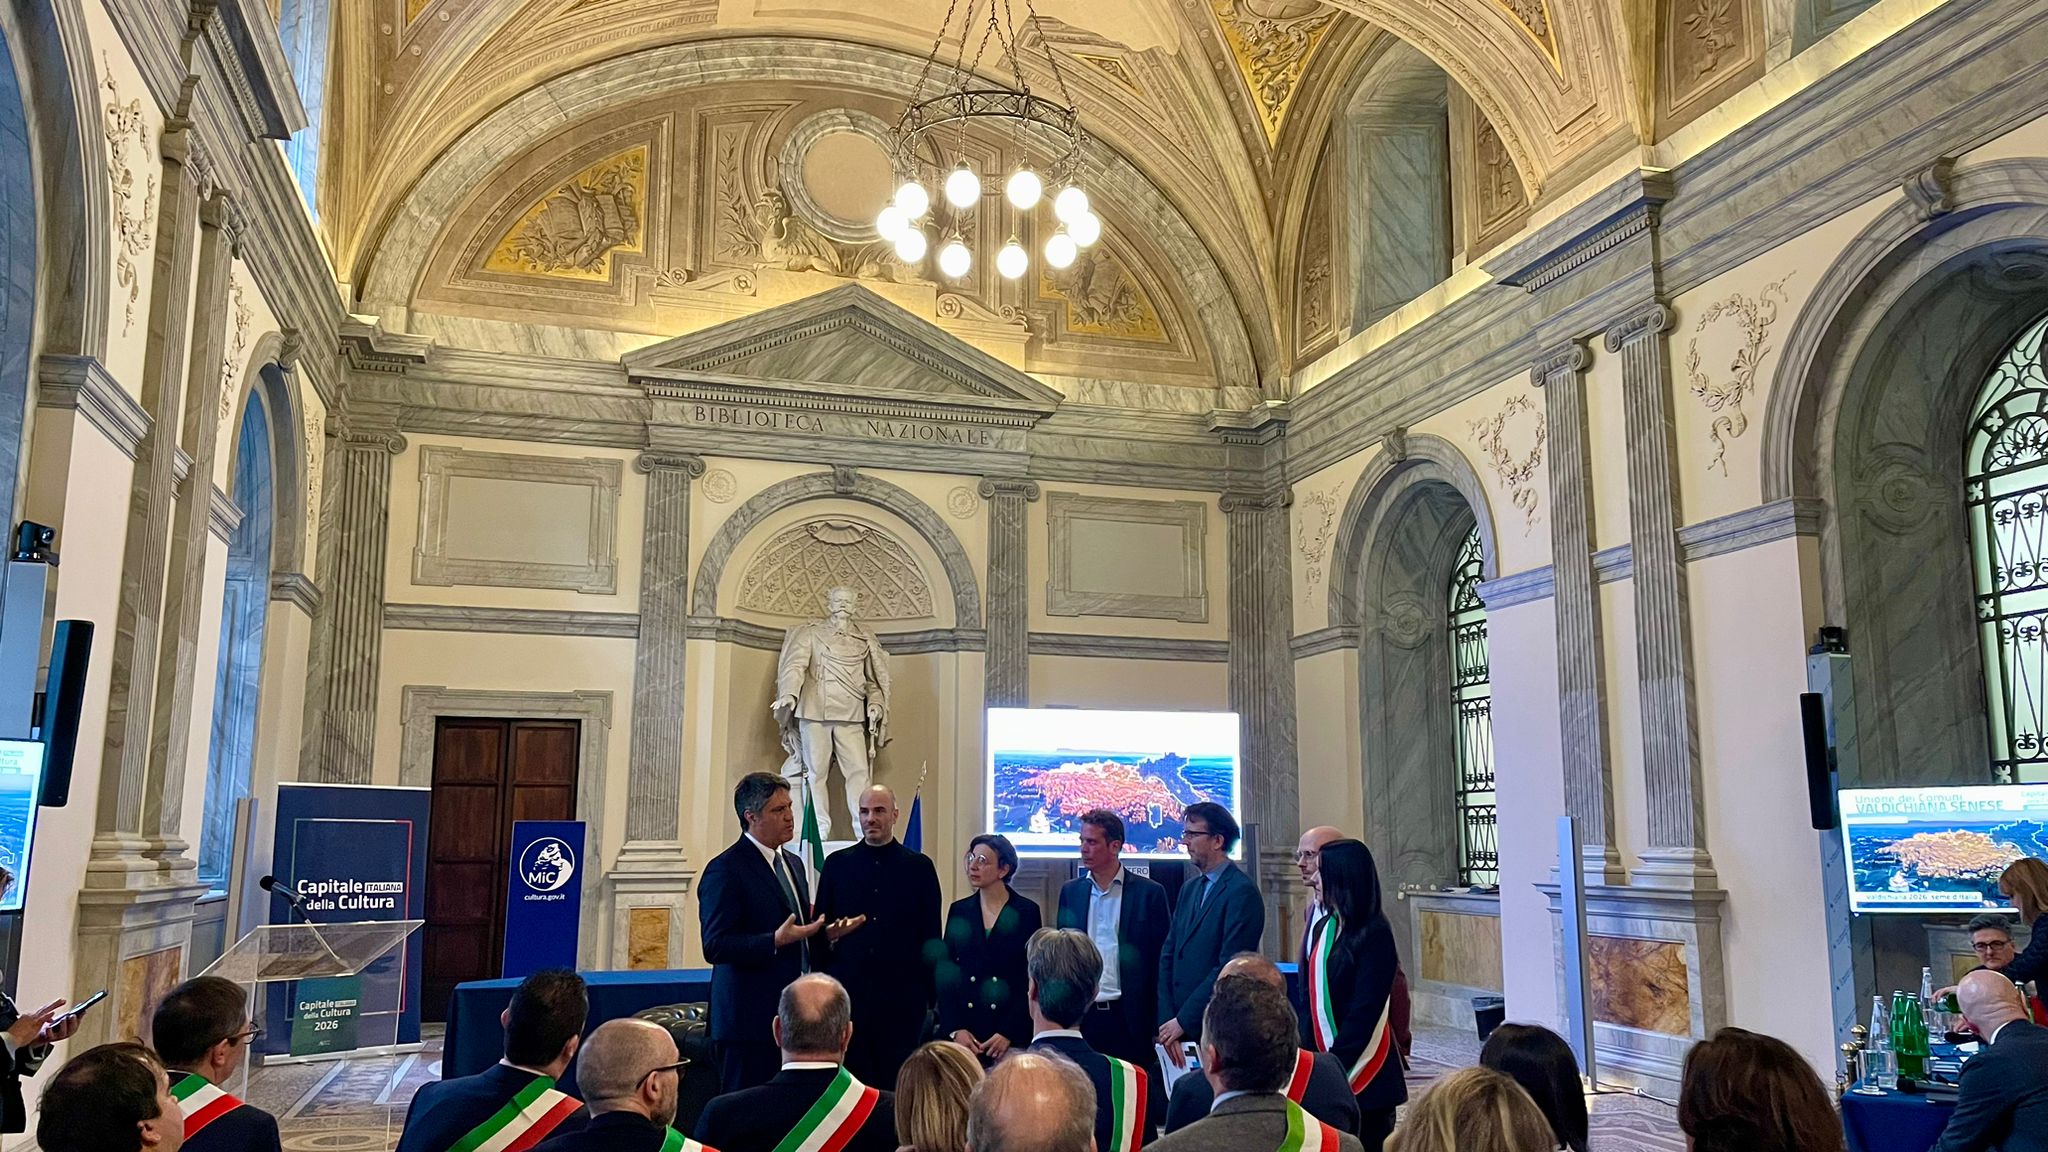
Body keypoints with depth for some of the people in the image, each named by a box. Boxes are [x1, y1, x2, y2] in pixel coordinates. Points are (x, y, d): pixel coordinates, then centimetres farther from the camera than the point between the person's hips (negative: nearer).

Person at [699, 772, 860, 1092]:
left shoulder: (793, 863, 17)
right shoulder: (725, 870, -10)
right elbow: (715, 945, -18)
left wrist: (823, 933, 8)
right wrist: (776, 941, -26)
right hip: (749, 1018, -7)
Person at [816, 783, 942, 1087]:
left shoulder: (919, 866, 5)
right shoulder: (837, 864, 9)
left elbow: (931, 936, 5)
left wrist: (933, 994, 1)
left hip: (902, 995, -1)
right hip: (847, 991, 1)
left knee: (897, 1082, 2)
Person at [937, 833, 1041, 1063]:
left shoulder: (1026, 912, -1)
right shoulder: (959, 911, 8)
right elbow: (943, 976, 7)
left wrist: (1008, 1033, -10)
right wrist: (955, 1029, -4)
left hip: (1013, 1033, -2)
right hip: (963, 1028, 3)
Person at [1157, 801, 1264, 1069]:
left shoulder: (1241, 892, -10)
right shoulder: (1190, 888, 15)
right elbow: (1168, 956, 10)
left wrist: (1183, 1021, -13)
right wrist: (1166, 1021, -2)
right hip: (1178, 1026, 7)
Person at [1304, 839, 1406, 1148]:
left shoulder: (1376, 935, -15)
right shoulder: (1324, 927, 6)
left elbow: (1366, 1010, -17)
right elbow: (1311, 995, 8)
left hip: (1362, 1072, -6)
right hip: (1326, 1062, 7)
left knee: (1366, 1140, 4)